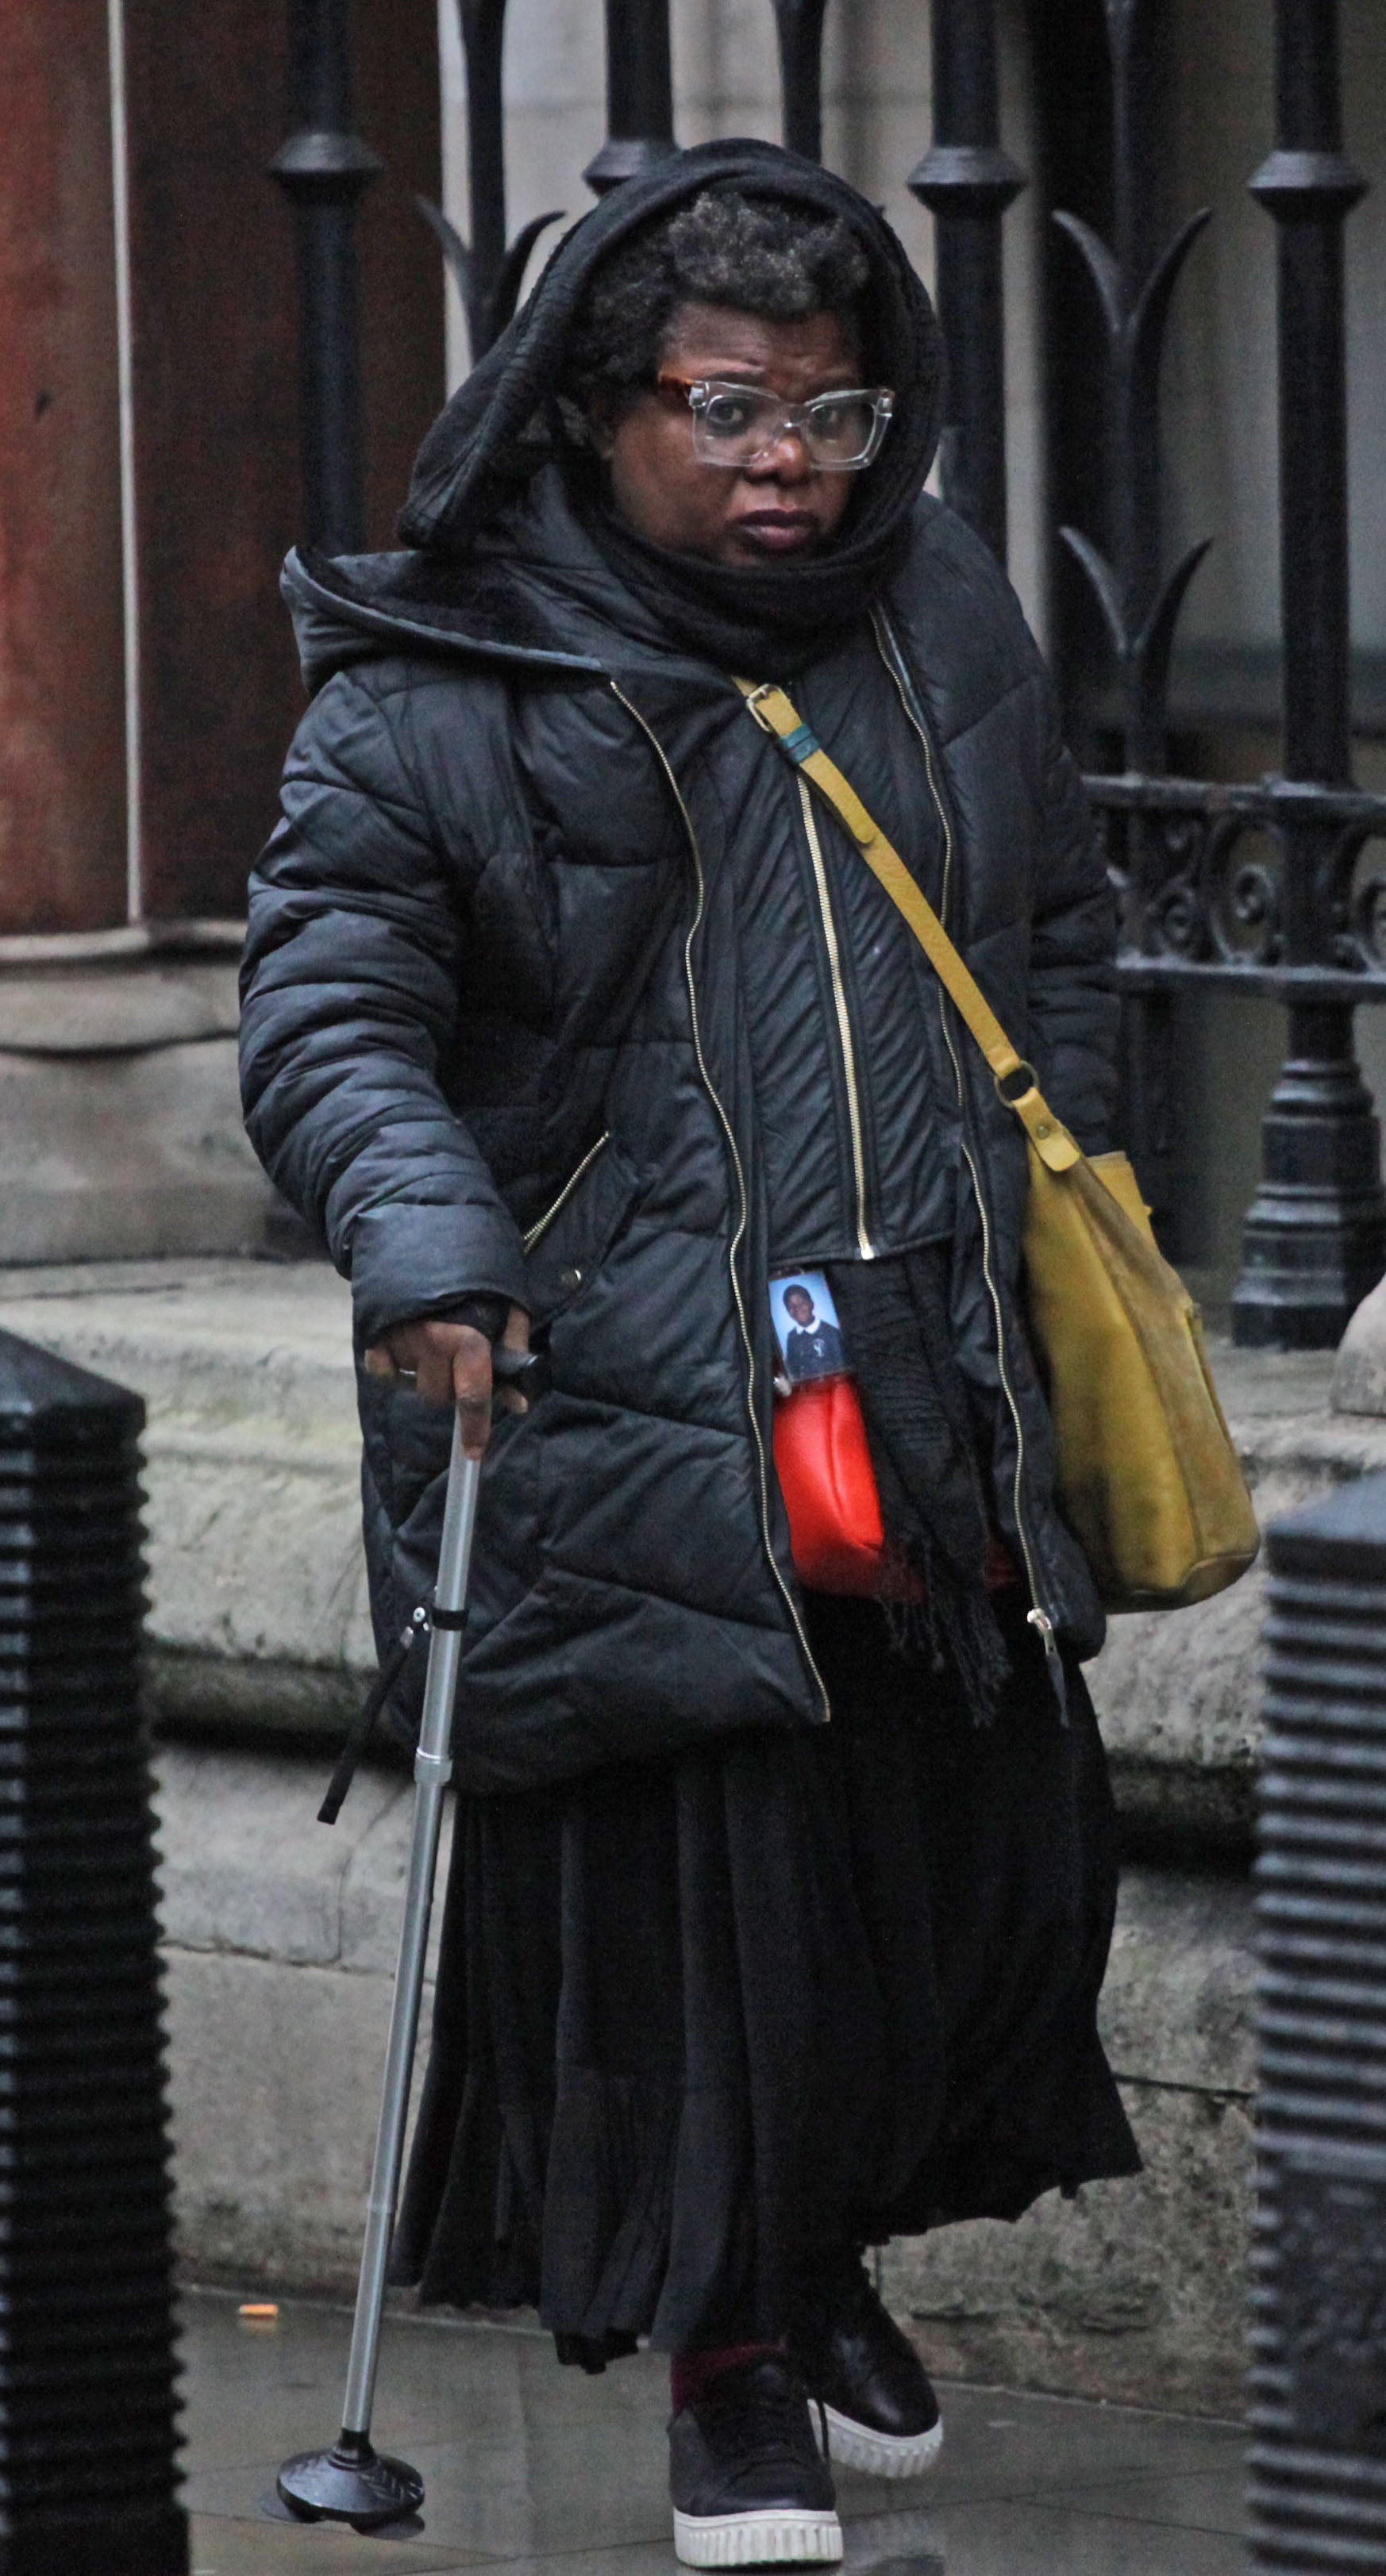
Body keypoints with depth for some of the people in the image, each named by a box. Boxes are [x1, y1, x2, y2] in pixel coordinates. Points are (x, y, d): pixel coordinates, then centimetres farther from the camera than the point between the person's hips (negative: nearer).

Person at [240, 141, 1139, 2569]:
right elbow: (327, 1003, -10)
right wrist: (422, 1233, -27)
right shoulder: (435, 692, -6)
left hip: (930, 1390, 5)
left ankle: (832, 2257, 34)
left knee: (986, 1845, 8)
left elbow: (1055, 931, 23)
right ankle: (727, 2365, 10)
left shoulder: (944, 621, 10)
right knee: (699, 1885, -7)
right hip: (628, 1417, -5)